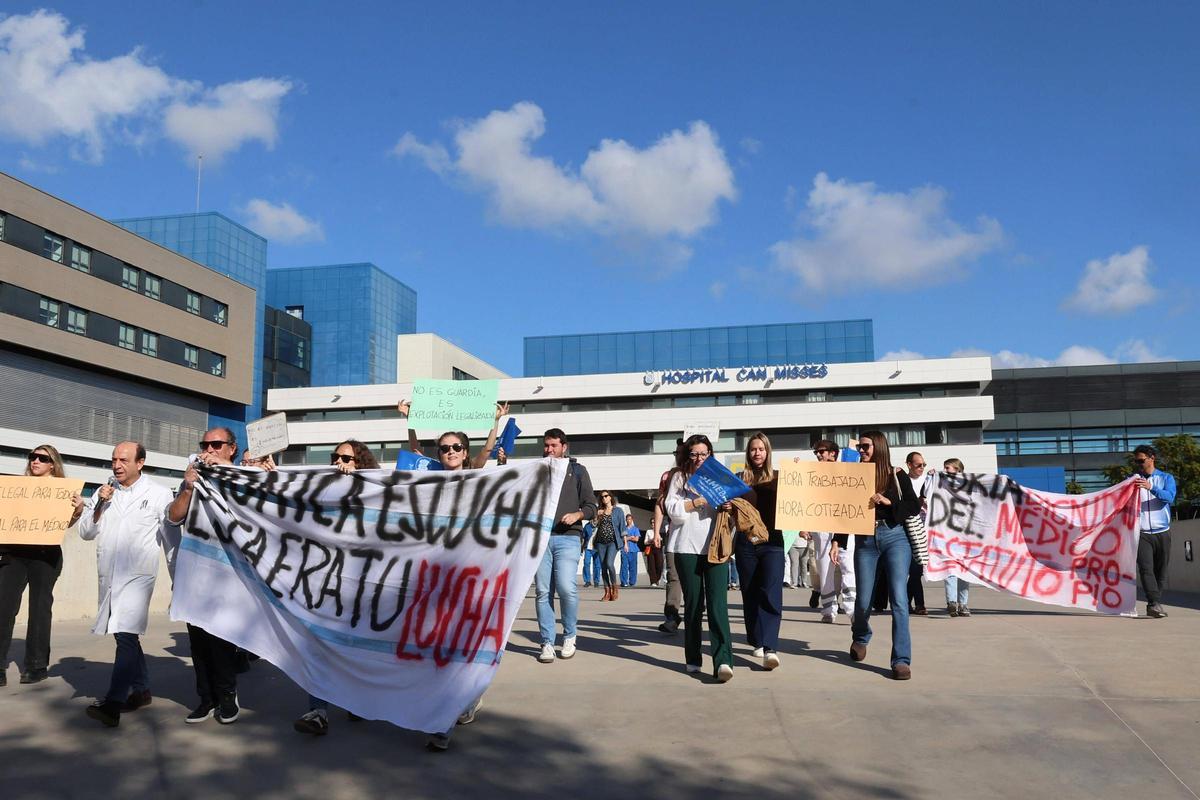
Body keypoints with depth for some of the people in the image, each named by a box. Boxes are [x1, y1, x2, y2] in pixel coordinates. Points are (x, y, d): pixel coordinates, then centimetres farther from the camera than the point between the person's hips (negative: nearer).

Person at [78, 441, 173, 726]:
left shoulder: (159, 494, -1)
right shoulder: (103, 492, 11)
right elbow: (86, 533, 11)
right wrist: (99, 506, -5)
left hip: (138, 575, -5)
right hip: (108, 575, 5)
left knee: (126, 634, -17)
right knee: (127, 635, 14)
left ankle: (112, 704, -22)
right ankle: (141, 690, 27)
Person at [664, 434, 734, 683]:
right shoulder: (679, 478, 11)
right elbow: (672, 509, -1)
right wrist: (697, 502, -13)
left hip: (716, 547, 0)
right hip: (687, 547, 0)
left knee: (717, 602, -12)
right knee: (693, 603, 5)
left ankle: (723, 661, -20)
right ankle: (693, 659, 17)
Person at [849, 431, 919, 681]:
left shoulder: (897, 475, 4)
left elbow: (915, 506, -1)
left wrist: (888, 502, -15)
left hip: (895, 537, -2)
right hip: (865, 540, 2)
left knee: (899, 599, -12)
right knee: (863, 600, 6)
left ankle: (902, 660, -9)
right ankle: (860, 638, 37)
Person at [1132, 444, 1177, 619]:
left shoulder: (1166, 478, 8)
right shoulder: (1132, 480, 11)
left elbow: (1170, 497, -13)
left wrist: (1150, 487, -27)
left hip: (1162, 532, 1)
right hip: (1141, 532, -1)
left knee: (1161, 571, 4)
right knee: (1146, 568, -15)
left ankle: (1154, 606, 12)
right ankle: (1155, 604, -22)